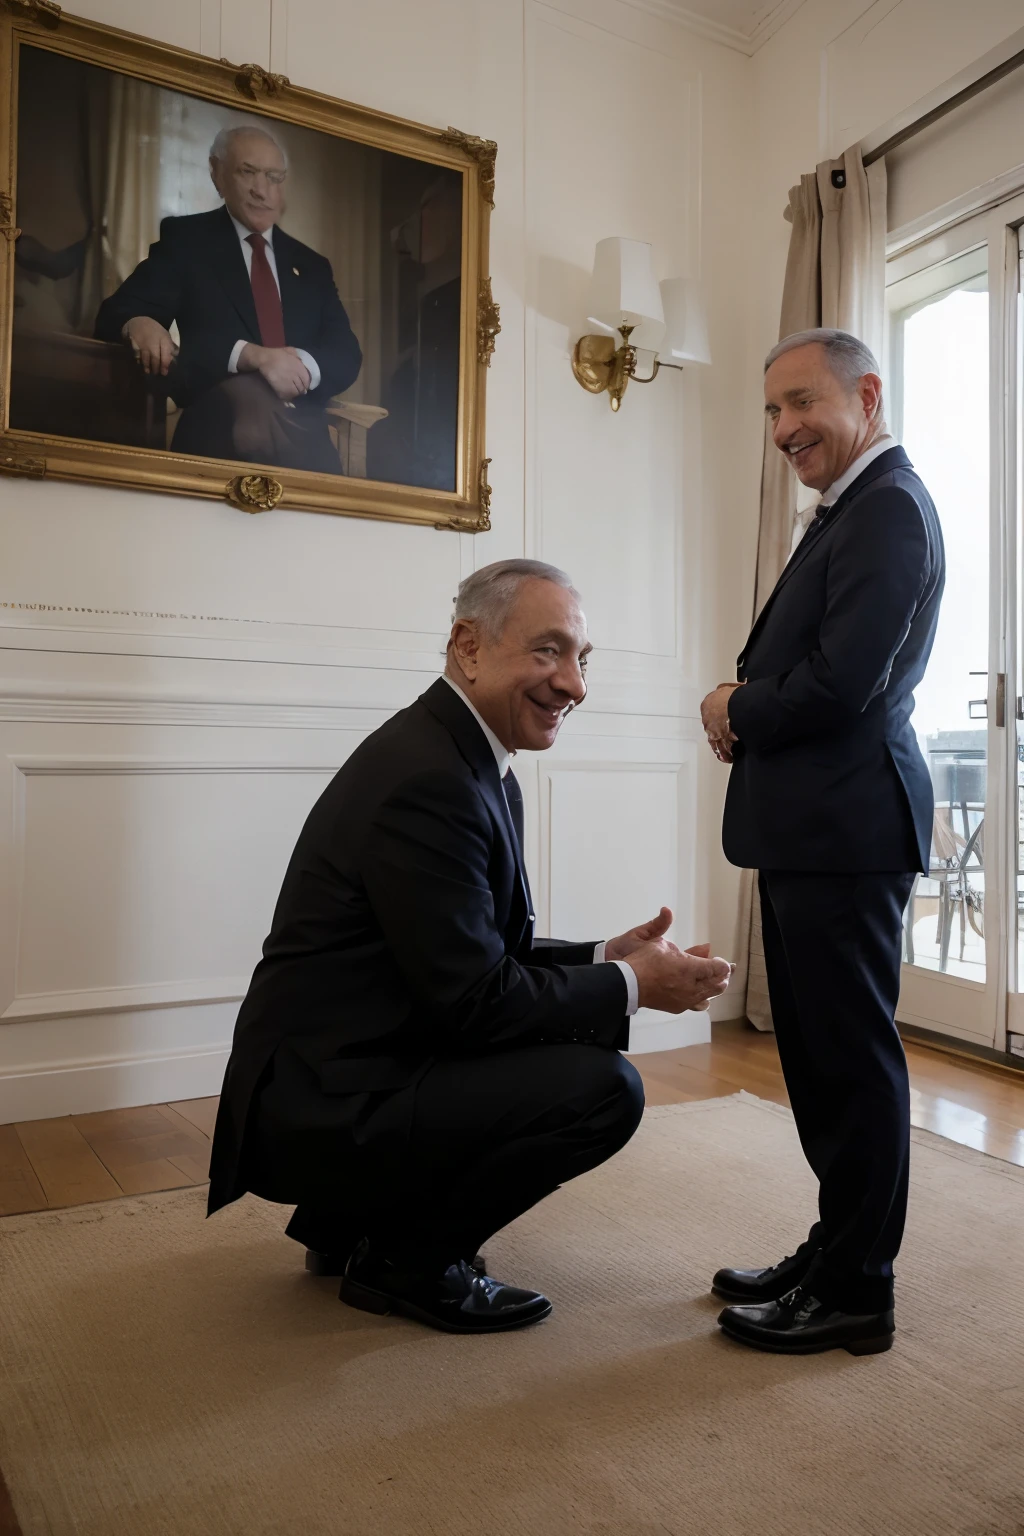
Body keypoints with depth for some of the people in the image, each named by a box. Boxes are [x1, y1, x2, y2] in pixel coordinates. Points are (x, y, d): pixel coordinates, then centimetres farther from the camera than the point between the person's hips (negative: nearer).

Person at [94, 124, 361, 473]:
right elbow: (116, 313, -1)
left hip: (301, 432, 1)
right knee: (247, 391, -35)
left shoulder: (311, 265, 23)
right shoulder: (185, 238, 11)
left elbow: (347, 355, 13)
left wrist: (305, 366, -13)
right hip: (219, 430, -1)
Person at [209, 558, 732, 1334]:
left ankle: (355, 1218, 19)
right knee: (606, 1086, -17)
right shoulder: (427, 777, -23)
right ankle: (405, 1260, 3)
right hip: (321, 1104, -10)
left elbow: (495, 952, 13)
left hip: (351, 1070, 10)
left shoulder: (474, 762, 9)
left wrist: (604, 958, -1)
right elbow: (475, 998, -21)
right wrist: (629, 986, -10)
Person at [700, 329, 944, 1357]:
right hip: (811, 826, 10)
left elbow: (843, 683, -21)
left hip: (847, 827, -10)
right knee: (819, 1053, 16)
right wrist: (748, 710, 2)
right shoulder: (852, 509, 21)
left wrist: (737, 713, -6)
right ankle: (835, 1254, 30)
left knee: (851, 1056, 0)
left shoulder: (888, 508, -11)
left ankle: (855, 1292, 15)